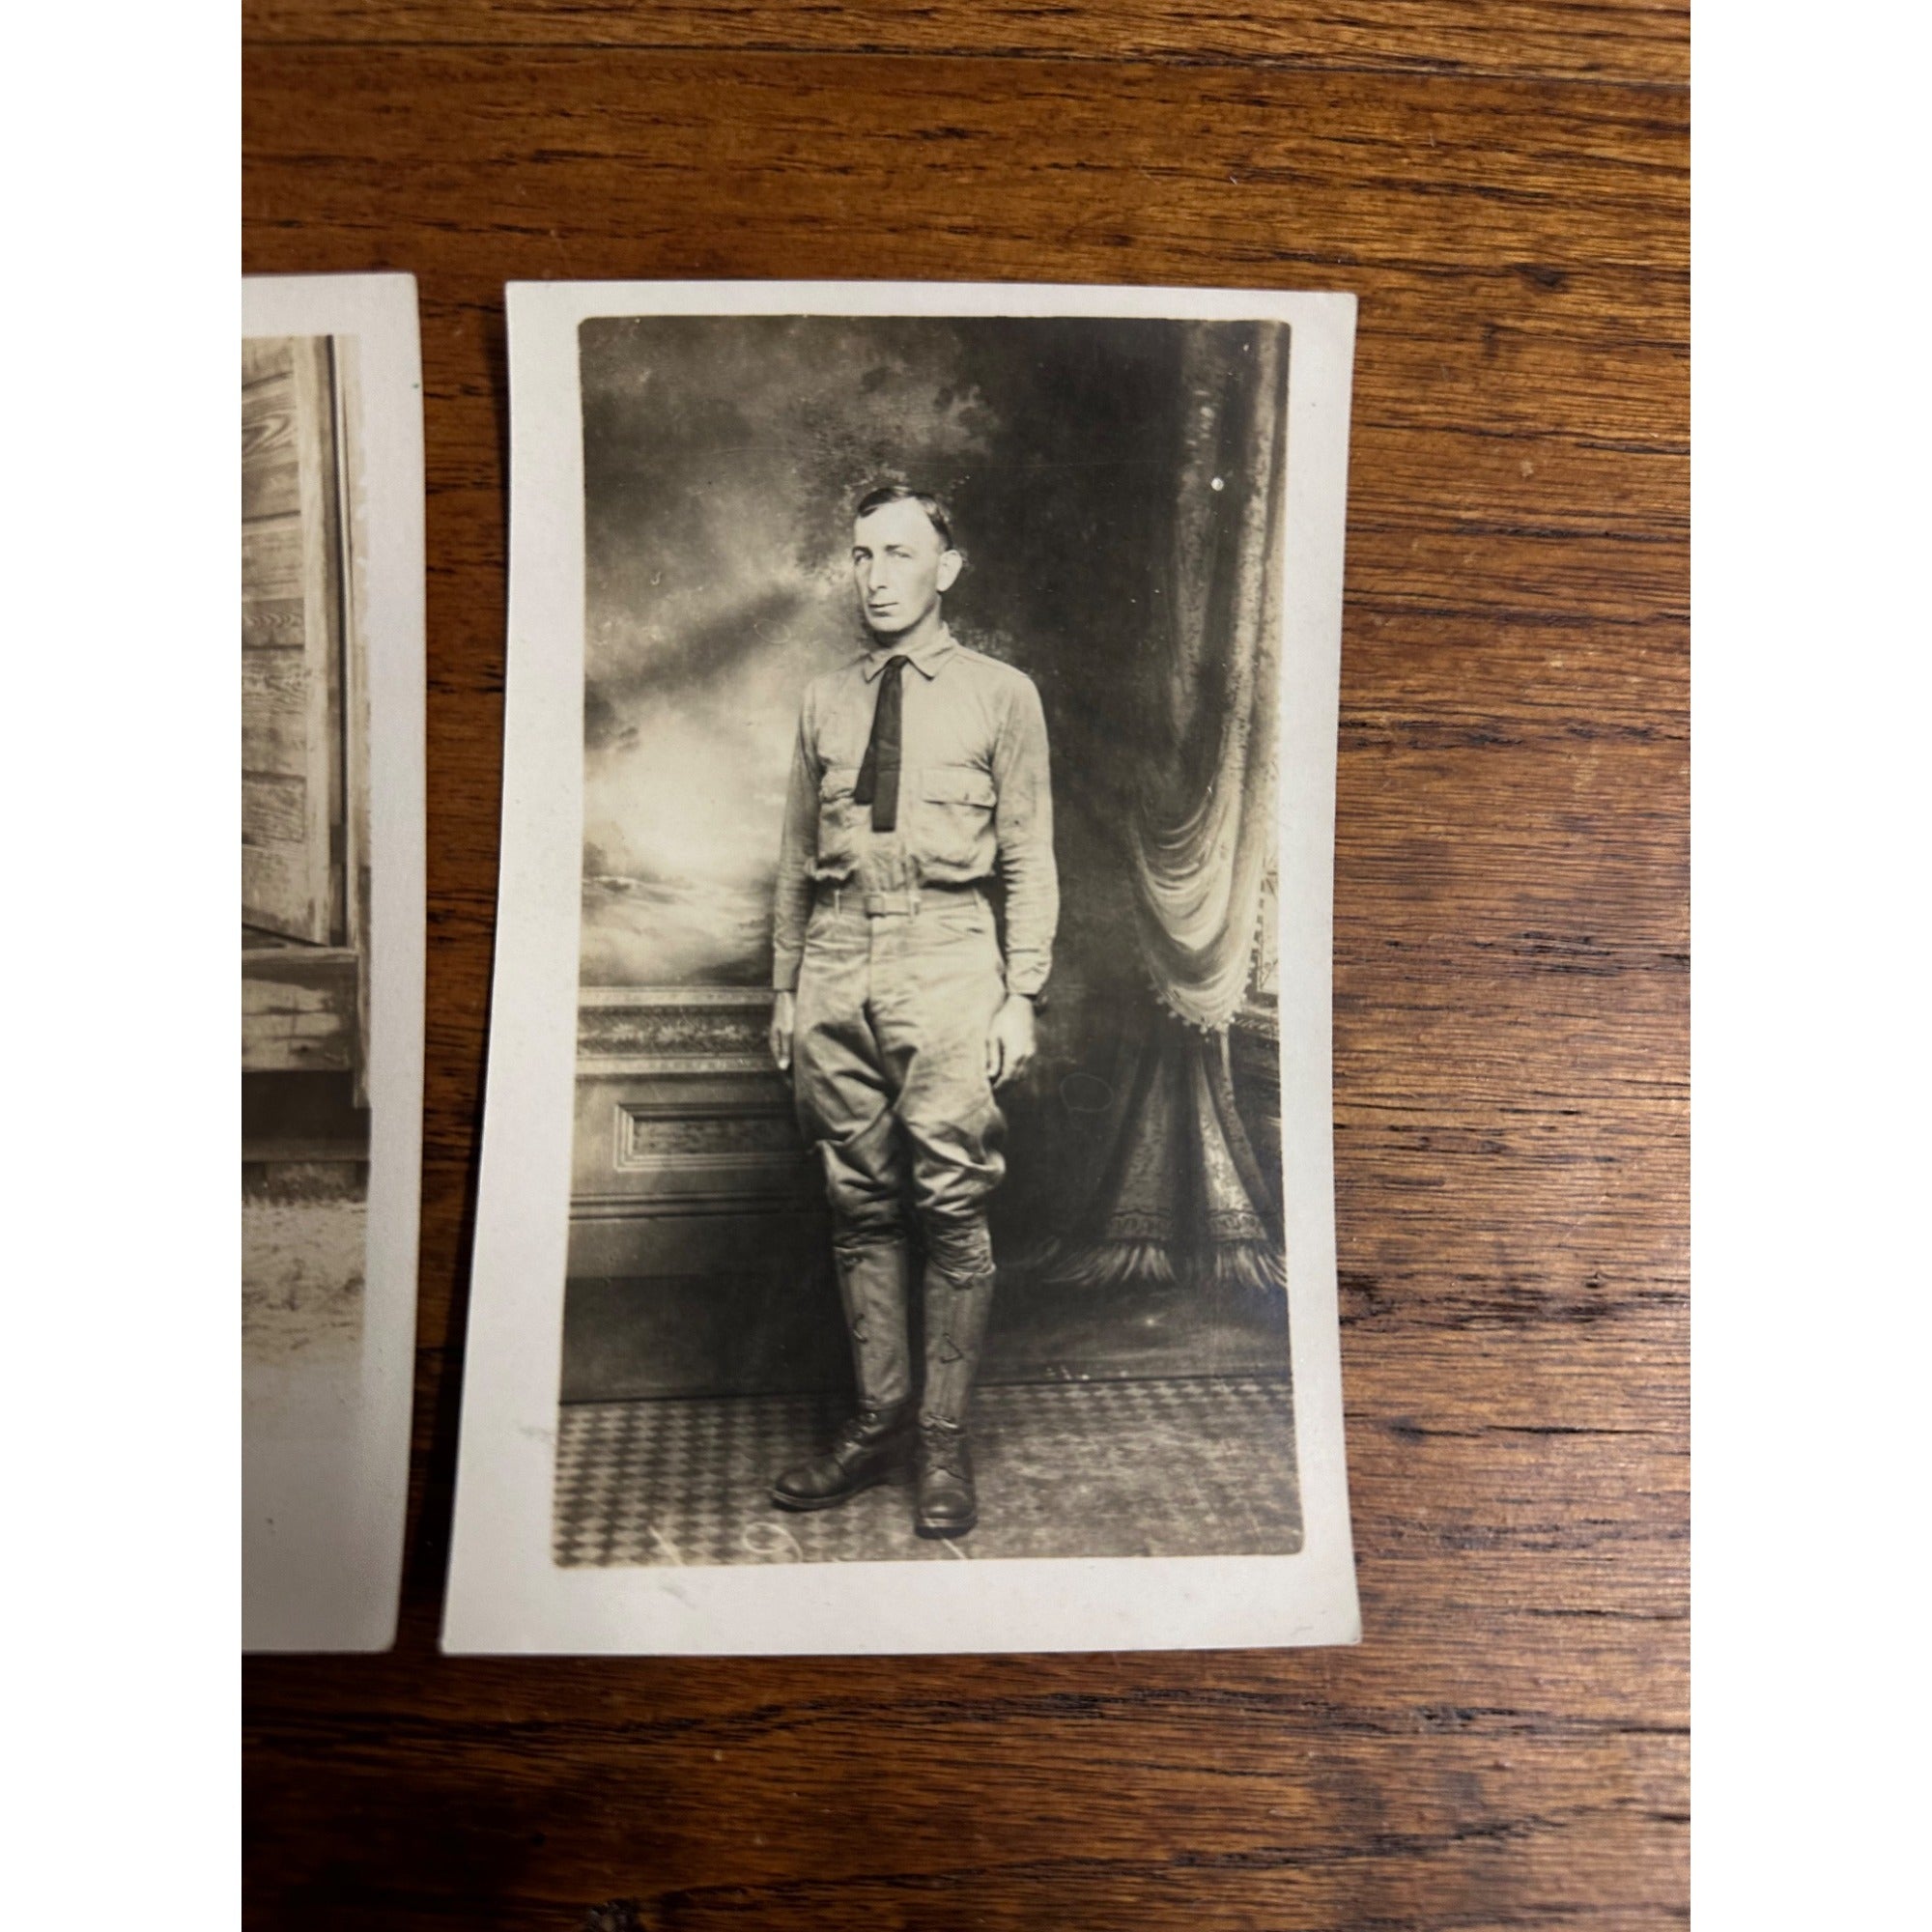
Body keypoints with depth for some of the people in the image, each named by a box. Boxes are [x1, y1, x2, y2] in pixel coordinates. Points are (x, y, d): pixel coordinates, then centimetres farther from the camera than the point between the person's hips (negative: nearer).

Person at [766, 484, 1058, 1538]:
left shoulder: (1000, 694, 5)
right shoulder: (824, 700, 15)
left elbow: (1029, 859, 4)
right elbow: (795, 855, 17)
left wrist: (1021, 994, -3)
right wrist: (786, 986, 13)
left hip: (946, 957, -3)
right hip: (837, 959, 4)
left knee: (952, 1205, -2)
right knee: (860, 1203, 8)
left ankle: (945, 1438, 10)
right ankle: (878, 1418, 20)